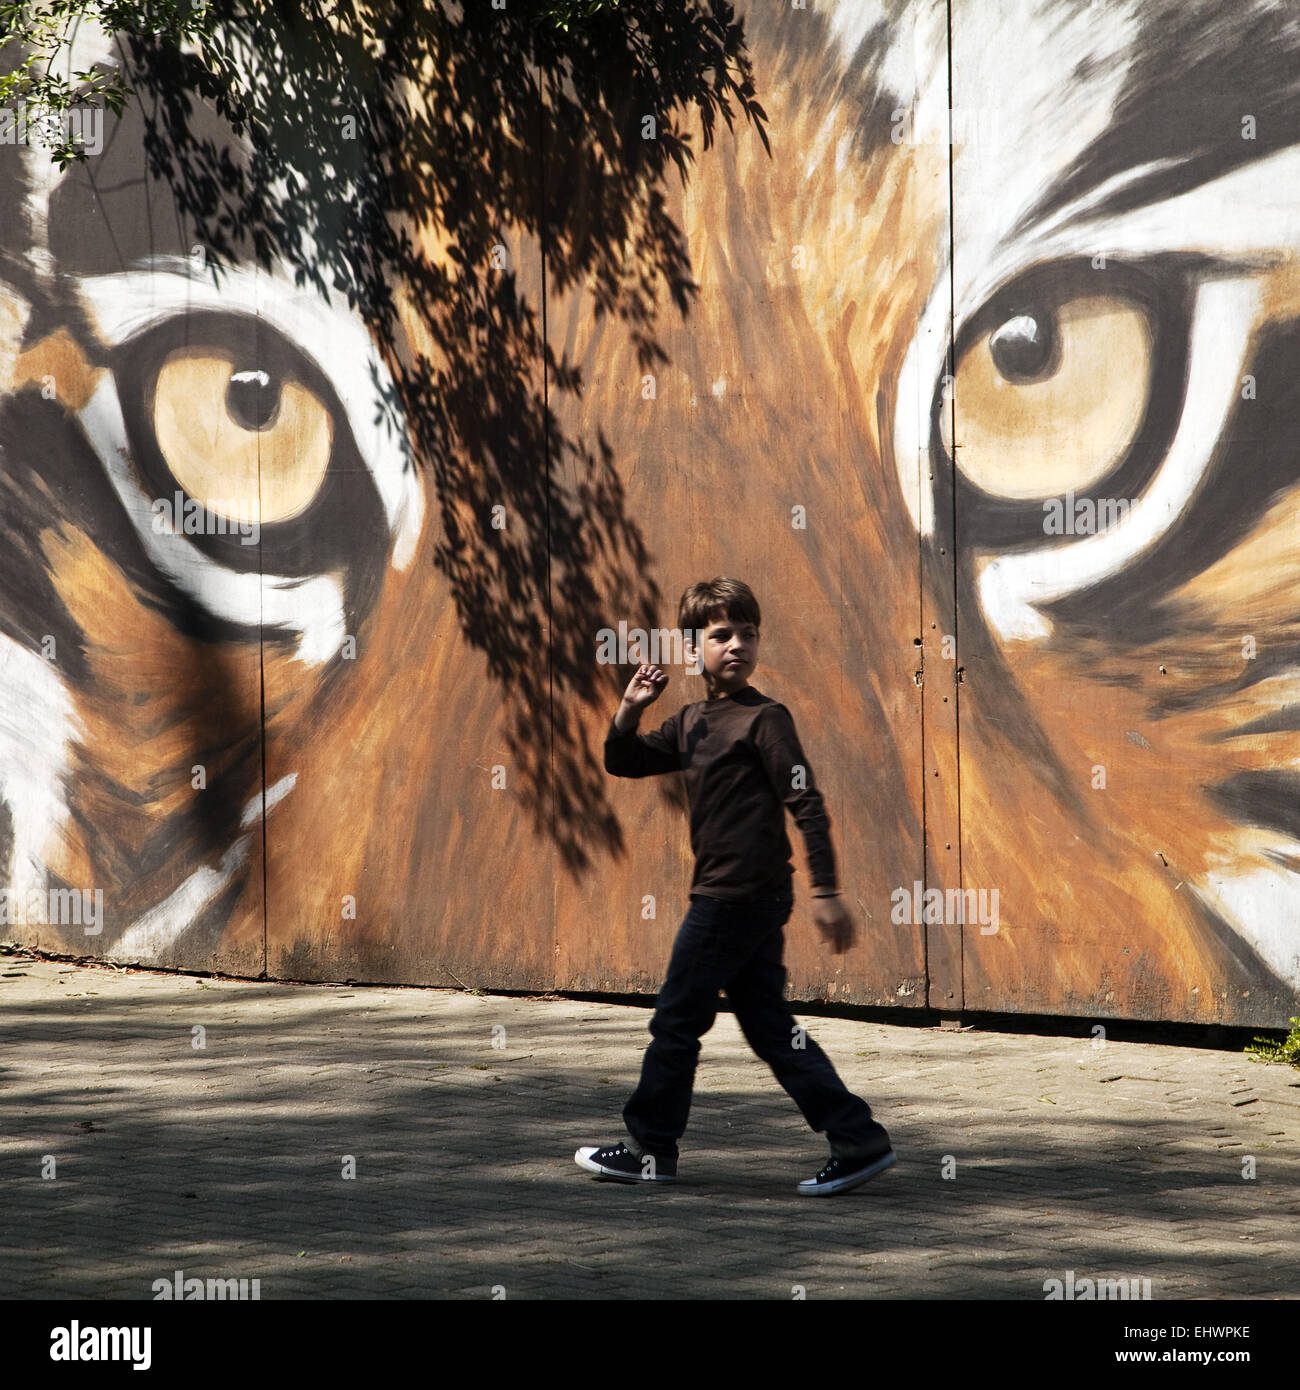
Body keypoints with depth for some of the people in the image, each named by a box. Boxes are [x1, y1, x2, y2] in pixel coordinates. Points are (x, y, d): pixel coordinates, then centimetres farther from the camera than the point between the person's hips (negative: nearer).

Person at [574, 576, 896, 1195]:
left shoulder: (764, 719, -11)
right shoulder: (692, 721, 14)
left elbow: (807, 806, -14)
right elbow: (623, 763, 21)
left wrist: (826, 892, -19)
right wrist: (630, 709, 2)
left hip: (734, 897, -9)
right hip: (755, 900, 9)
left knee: (676, 1021, 2)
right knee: (770, 1028, 8)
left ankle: (650, 1149, 14)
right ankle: (859, 1141, 6)